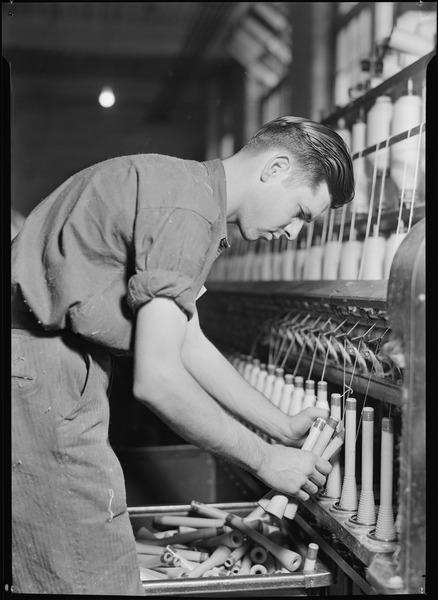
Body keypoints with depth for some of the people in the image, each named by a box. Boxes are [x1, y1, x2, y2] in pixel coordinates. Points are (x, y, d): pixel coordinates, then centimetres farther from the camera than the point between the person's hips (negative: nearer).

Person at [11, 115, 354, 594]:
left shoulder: (180, 183, 15)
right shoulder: (188, 208, -19)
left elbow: (188, 343, 17)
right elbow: (156, 379, -23)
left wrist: (283, 427, 18)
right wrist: (264, 460, -12)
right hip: (37, 374, -10)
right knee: (99, 579, -2)